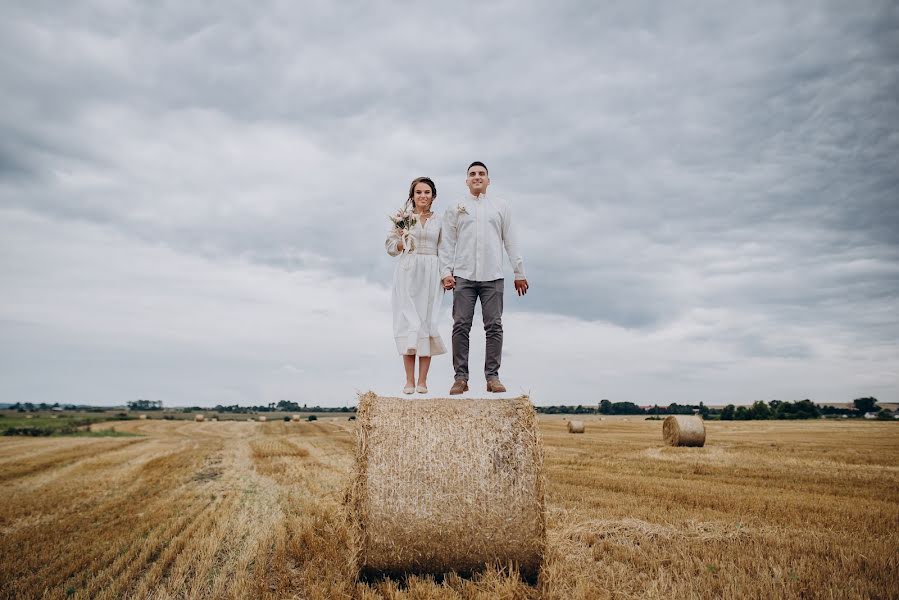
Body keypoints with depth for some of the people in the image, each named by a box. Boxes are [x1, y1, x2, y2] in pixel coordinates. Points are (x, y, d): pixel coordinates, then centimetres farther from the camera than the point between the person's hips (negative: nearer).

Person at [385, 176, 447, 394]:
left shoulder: (439, 221, 12)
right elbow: (390, 244, 8)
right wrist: (400, 243, -12)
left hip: (431, 275, 1)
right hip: (407, 273, -1)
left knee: (427, 322, -3)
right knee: (408, 321, -6)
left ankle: (422, 380, 0)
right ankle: (409, 380, -3)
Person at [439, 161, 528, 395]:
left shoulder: (501, 206, 16)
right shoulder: (455, 208, 14)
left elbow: (510, 241, 13)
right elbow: (447, 243, 8)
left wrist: (519, 272, 8)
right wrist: (445, 272, -3)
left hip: (493, 276, 1)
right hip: (463, 276, 0)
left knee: (494, 326, -2)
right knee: (461, 326, -4)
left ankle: (492, 376, 2)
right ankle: (461, 377, 0)